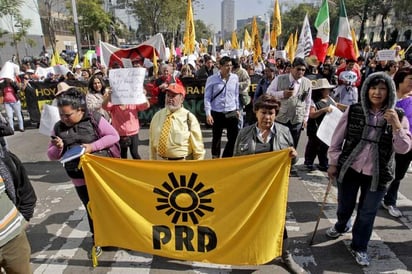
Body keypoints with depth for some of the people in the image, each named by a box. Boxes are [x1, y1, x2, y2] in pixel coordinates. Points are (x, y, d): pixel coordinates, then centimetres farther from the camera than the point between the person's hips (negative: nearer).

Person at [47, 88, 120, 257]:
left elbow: (114, 136, -13)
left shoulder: (94, 119, -10)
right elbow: (51, 155, 6)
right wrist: (58, 148, -17)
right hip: (80, 179, 3)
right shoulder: (58, 127, 2)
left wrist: (92, 146, -23)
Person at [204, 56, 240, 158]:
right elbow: (207, 97, -6)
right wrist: (208, 114, -12)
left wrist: (237, 109, 14)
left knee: (234, 137, 2)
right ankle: (215, 158, 31)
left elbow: (236, 95, 12)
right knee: (216, 138, 11)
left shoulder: (235, 78, 2)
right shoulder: (212, 79, -8)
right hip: (217, 113, -2)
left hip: (232, 113, 3)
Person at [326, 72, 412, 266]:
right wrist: (333, 163, 1)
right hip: (349, 169, 0)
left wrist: (396, 125, -25)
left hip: (377, 175, 0)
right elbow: (337, 138, 0)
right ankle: (342, 226, 52)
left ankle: (359, 247, 35)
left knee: (367, 213, 13)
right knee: (344, 205, 19)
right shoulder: (353, 111, -7)